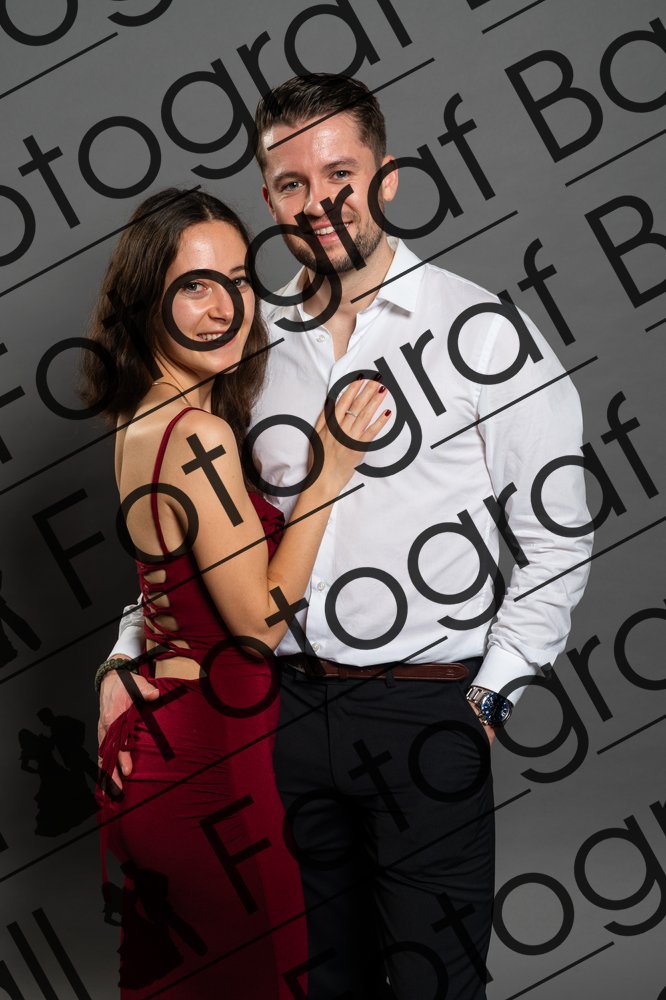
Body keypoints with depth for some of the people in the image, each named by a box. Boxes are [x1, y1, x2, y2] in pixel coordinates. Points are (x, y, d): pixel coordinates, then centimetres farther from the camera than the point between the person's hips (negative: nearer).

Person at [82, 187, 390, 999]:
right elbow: (261, 620, -20)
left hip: (150, 740, 9)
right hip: (208, 756, -9)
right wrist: (328, 474, -18)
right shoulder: (200, 435, -23)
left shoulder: (142, 421, 5)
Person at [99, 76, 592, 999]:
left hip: (427, 710, -4)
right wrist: (130, 657, 3)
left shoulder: (481, 331, -7)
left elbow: (557, 535, -6)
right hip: (285, 702, 4)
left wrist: (487, 697, -8)